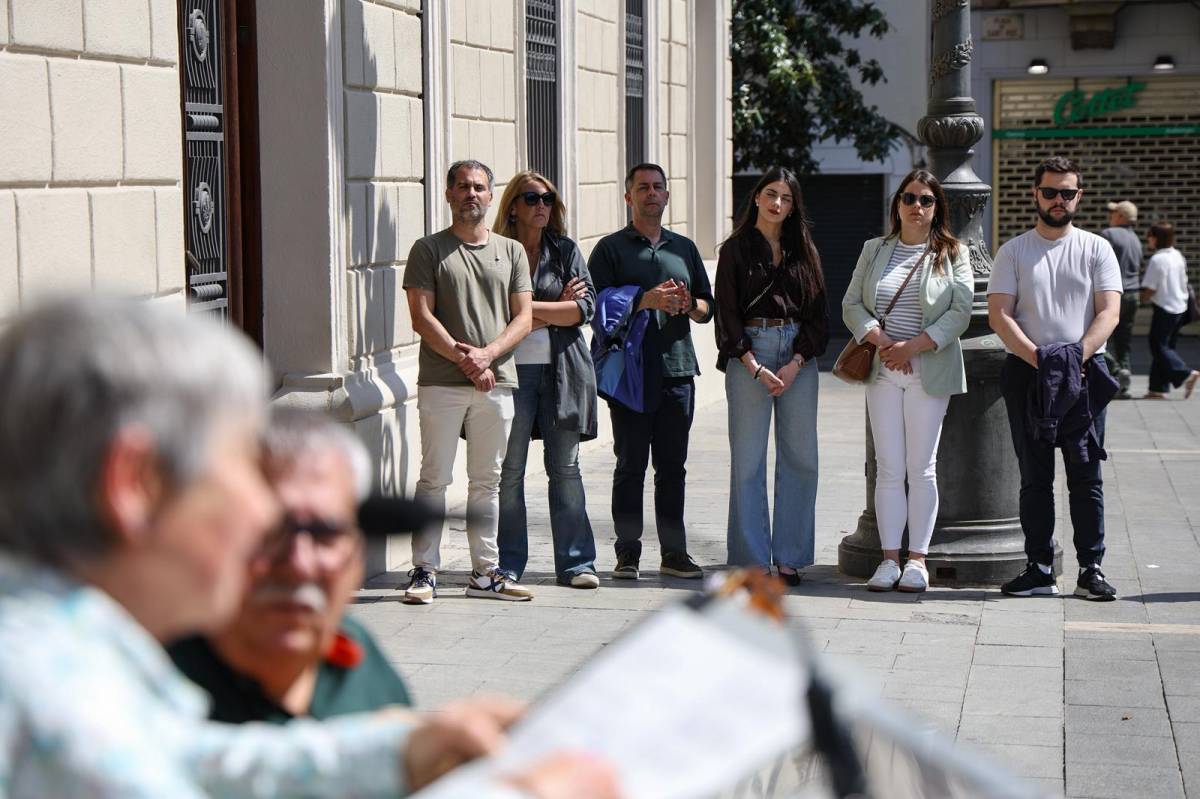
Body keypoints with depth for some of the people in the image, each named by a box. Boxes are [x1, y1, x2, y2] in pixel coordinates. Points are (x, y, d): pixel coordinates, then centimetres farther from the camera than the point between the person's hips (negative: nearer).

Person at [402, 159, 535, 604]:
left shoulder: (511, 251, 13)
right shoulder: (429, 250, 4)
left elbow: (524, 318, 6)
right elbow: (421, 317, -4)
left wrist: (486, 354, -11)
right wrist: (465, 361, -13)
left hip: (497, 381, 3)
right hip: (441, 383, -3)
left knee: (487, 481, 8)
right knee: (435, 479, -1)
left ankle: (485, 573, 14)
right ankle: (424, 570, 4)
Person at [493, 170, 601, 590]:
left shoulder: (566, 250, 12)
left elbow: (587, 305, 1)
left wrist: (531, 311, -7)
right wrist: (558, 310, -5)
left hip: (562, 369, 2)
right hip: (512, 370, -2)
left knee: (565, 467, 5)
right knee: (509, 469, 0)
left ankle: (576, 563, 9)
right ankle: (508, 565, 8)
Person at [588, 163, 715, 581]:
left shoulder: (684, 247, 18)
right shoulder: (611, 248, 4)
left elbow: (707, 306, 18)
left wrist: (688, 304, -5)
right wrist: (647, 300, -18)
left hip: (677, 370, 4)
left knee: (673, 467, 7)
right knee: (631, 465, -1)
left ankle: (674, 553, 12)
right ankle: (627, 554, 4)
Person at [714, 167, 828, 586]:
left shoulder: (804, 251, 12)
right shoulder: (737, 248, 4)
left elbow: (818, 312, 8)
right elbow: (727, 312, -1)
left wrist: (796, 363, -6)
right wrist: (755, 367, -10)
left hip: (799, 355, 3)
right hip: (748, 352, -3)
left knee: (800, 457, 1)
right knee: (748, 459, -3)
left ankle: (789, 557, 9)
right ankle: (753, 559, 2)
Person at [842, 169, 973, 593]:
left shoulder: (952, 253, 4)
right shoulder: (874, 251, 12)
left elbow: (960, 311, -5)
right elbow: (851, 304, 7)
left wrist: (912, 347, -14)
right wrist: (881, 341, -10)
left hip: (928, 371, -2)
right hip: (883, 369, 2)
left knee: (921, 467, 0)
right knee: (888, 468, 1)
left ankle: (917, 559, 7)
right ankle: (889, 559, 5)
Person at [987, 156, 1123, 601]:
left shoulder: (1096, 249, 7)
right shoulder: (1012, 252, 8)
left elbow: (1108, 312, -2)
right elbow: (999, 314, -1)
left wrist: (1078, 356, -16)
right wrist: (1037, 358, -14)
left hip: (1085, 372, 0)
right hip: (1026, 371, 1)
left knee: (1086, 477, -1)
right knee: (1035, 477, 4)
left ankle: (1091, 570, 3)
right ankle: (1039, 569, 9)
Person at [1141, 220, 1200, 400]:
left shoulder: (1157, 259, -17)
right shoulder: (1178, 256, 9)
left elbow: (1149, 289, -16)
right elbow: (1184, 282, 16)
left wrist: (1143, 299, 2)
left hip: (1164, 309, -9)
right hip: (1180, 307, 9)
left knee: (1159, 347, -2)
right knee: (1165, 347, 11)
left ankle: (1185, 373, -16)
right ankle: (1158, 388, 11)